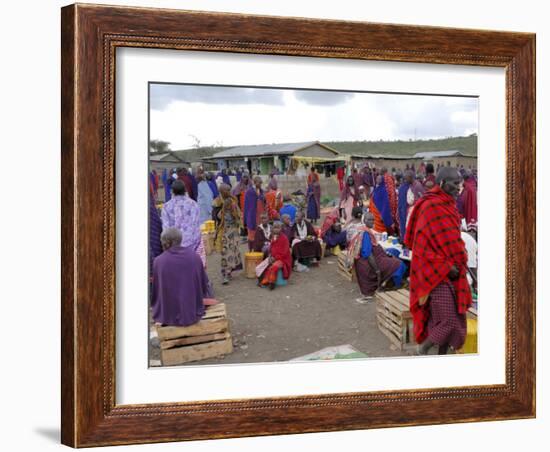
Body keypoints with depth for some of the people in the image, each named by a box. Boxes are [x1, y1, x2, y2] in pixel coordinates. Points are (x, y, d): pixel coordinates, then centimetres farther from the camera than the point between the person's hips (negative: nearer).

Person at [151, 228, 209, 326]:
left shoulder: (159, 261, -12)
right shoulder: (194, 256, -6)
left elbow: (155, 293, -3)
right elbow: (204, 286, 2)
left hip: (170, 317, -2)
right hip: (194, 313, 2)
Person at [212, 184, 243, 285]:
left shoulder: (233, 200, 5)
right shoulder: (217, 203, -8)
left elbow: (239, 214, 13)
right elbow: (215, 217, -12)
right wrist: (224, 208, -19)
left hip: (234, 229, 5)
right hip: (223, 231, -5)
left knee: (233, 250, 4)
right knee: (225, 252, -7)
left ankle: (228, 272, 17)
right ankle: (225, 275, -2)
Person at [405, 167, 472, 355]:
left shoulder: (448, 206, 12)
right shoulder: (431, 207, -16)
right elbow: (423, 245, -19)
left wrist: (458, 265, 10)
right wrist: (445, 268, -18)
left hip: (452, 272, 9)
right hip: (437, 275, -9)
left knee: (455, 318, 10)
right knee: (448, 321, -11)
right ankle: (423, 348, 13)